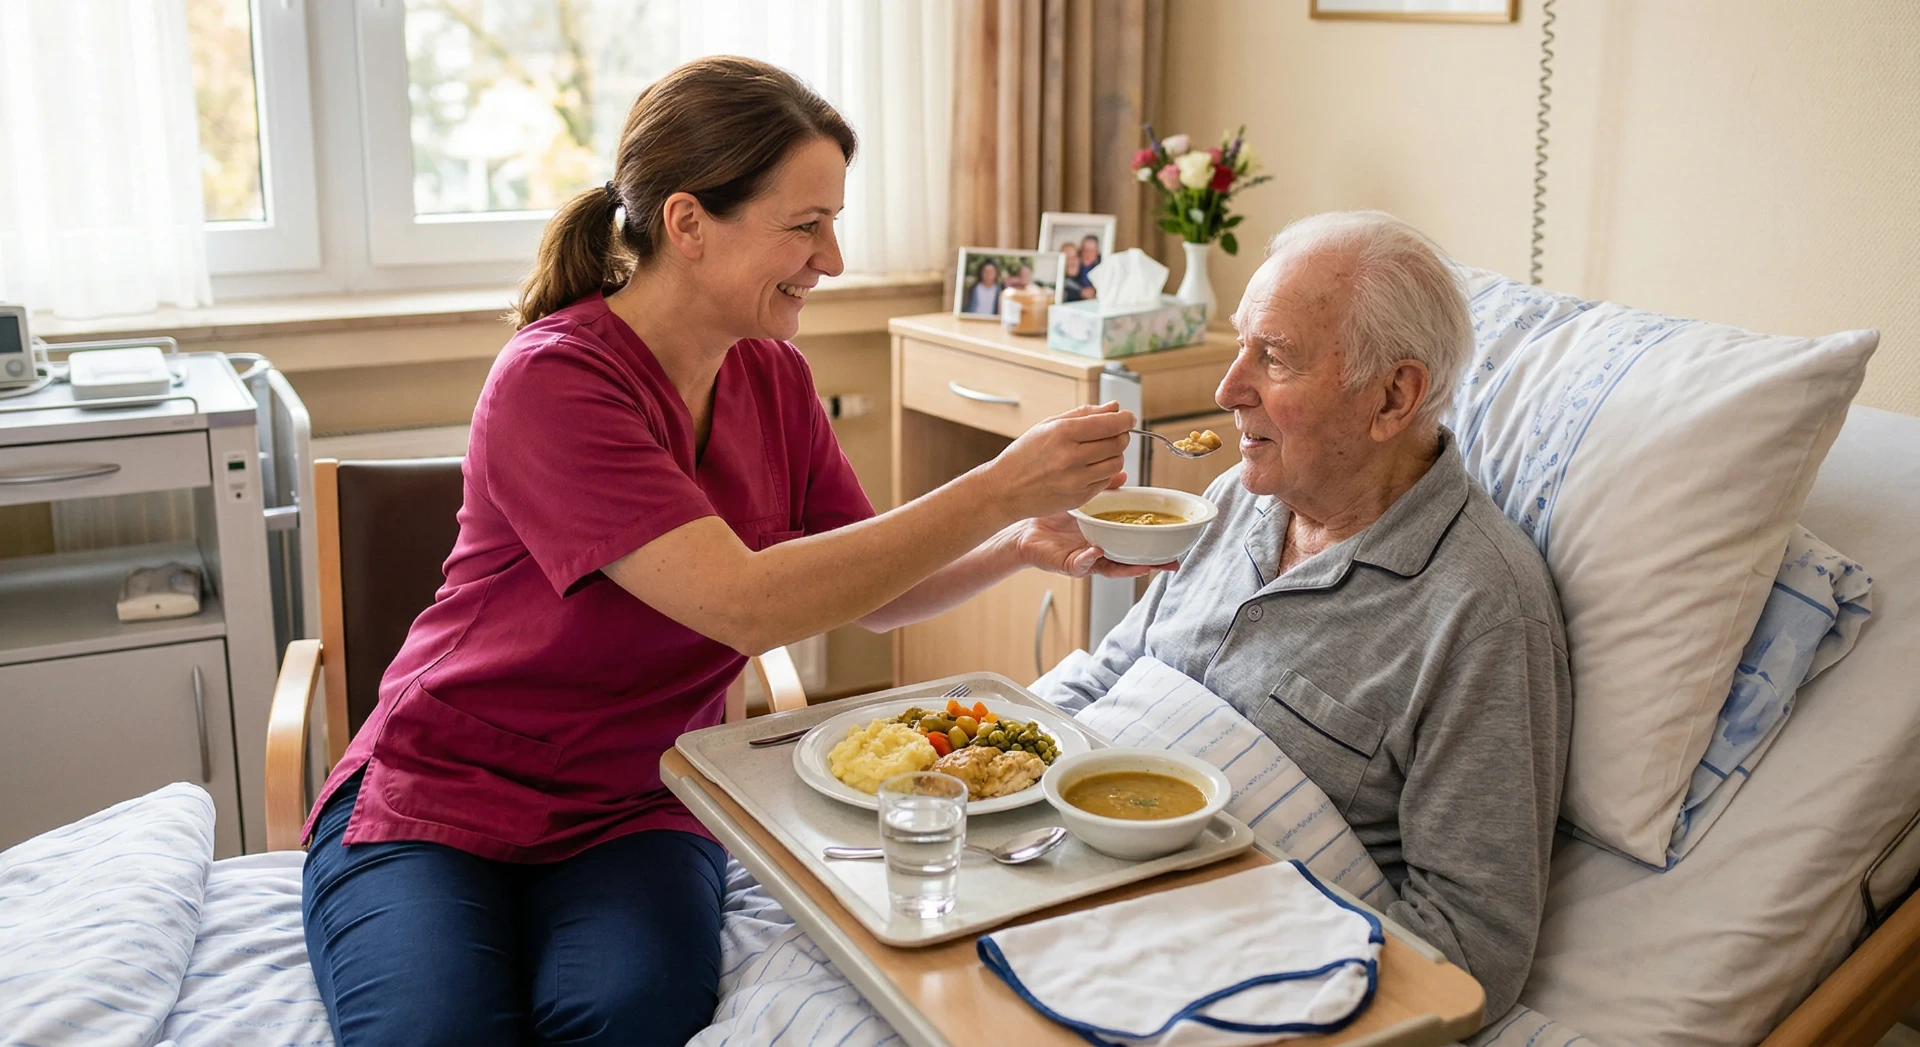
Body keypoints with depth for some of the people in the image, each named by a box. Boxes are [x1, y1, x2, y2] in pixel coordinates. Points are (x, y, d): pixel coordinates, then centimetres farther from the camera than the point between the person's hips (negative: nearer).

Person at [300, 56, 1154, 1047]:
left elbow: (872, 592, 8)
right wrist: (997, 490, -27)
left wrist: (1021, 545, -11)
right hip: (439, 803, -4)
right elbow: (747, 605, -29)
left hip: (638, 811, 4)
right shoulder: (554, 381, -20)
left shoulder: (772, 378, 2)